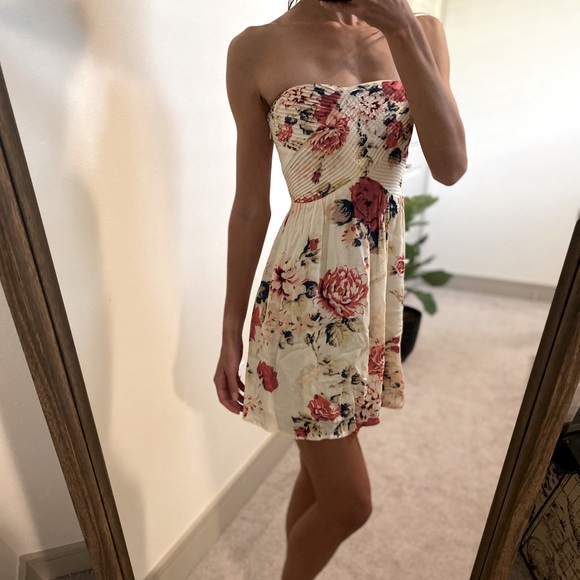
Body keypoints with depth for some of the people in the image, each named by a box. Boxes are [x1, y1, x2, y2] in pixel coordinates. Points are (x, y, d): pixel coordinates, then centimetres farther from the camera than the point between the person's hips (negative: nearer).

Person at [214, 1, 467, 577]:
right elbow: (250, 207, -4)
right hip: (308, 292, -4)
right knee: (349, 502, 6)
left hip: (384, 282, 5)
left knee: (322, 471, 21)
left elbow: (451, 165, -6)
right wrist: (231, 333, -1)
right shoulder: (258, 49, -2)